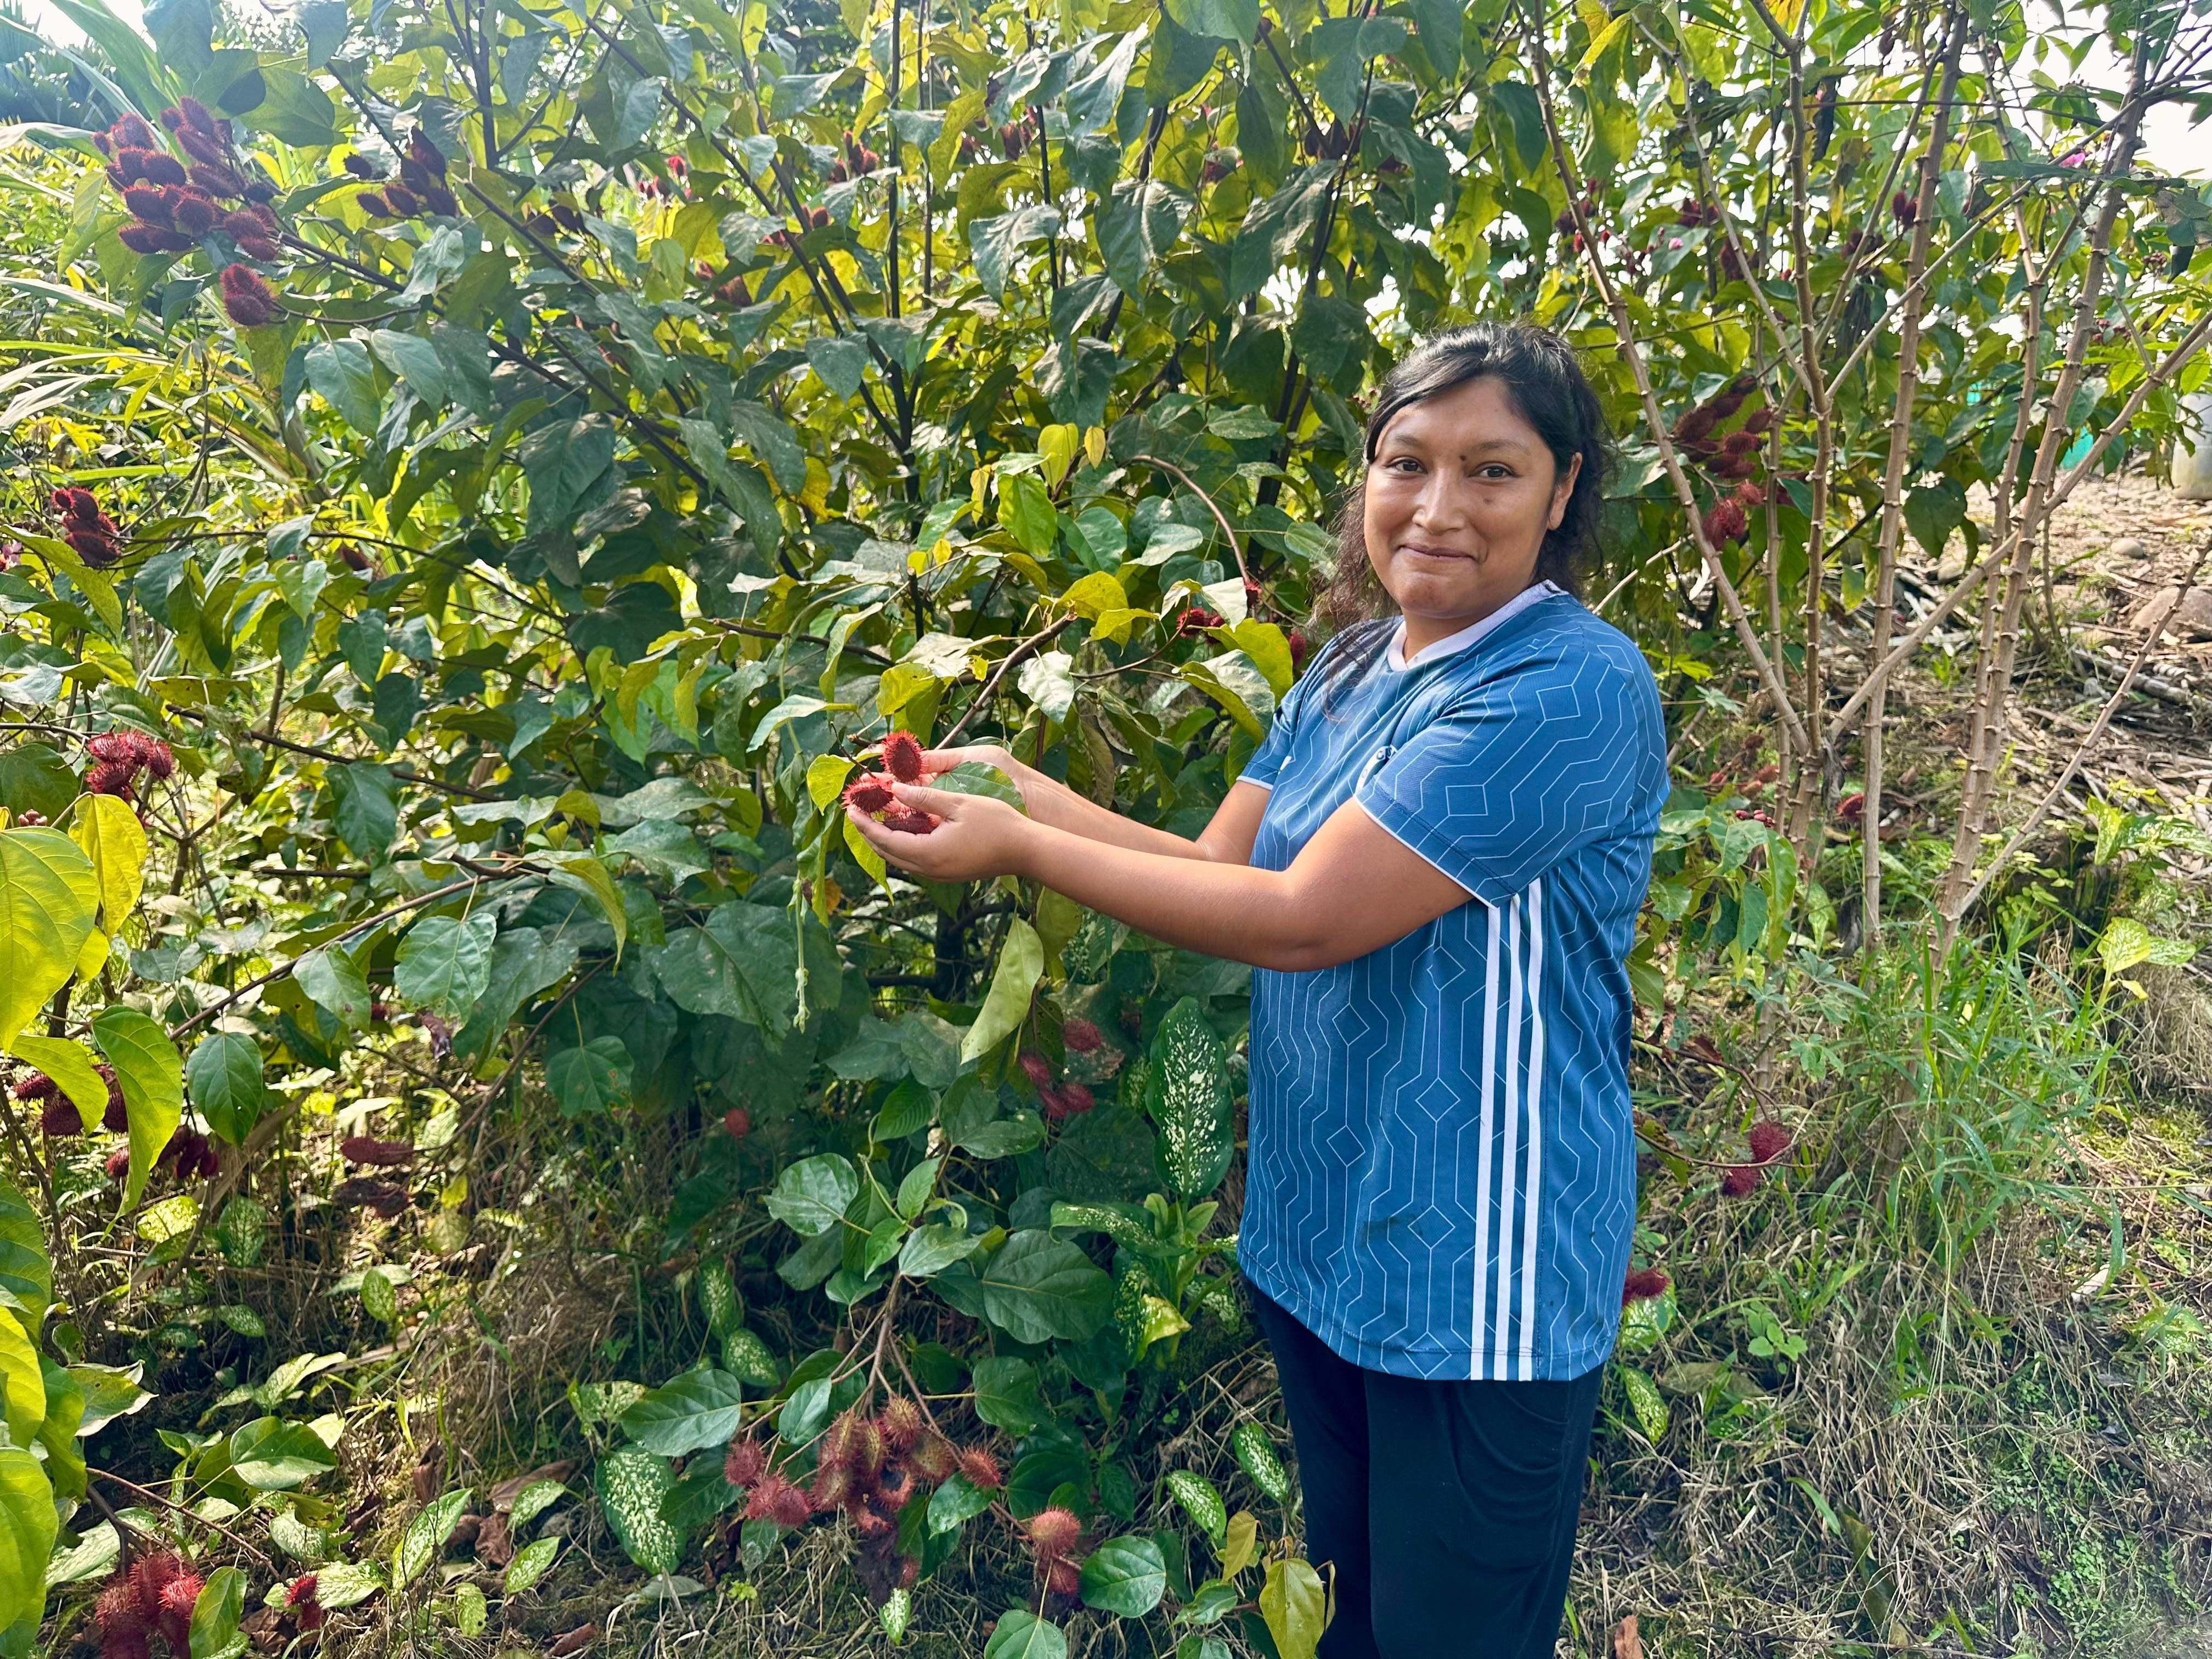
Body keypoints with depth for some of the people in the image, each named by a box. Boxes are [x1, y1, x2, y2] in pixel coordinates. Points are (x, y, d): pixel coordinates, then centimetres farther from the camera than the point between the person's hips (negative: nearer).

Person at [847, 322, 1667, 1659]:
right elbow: (1221, 865, 3)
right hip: (1318, 1233, 7)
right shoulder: (1351, 667, 5)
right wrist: (1021, 786, -7)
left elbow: (1301, 920, -26)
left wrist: (1020, 848, -21)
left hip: (1478, 1273, -7)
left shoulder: (1574, 689, -23)